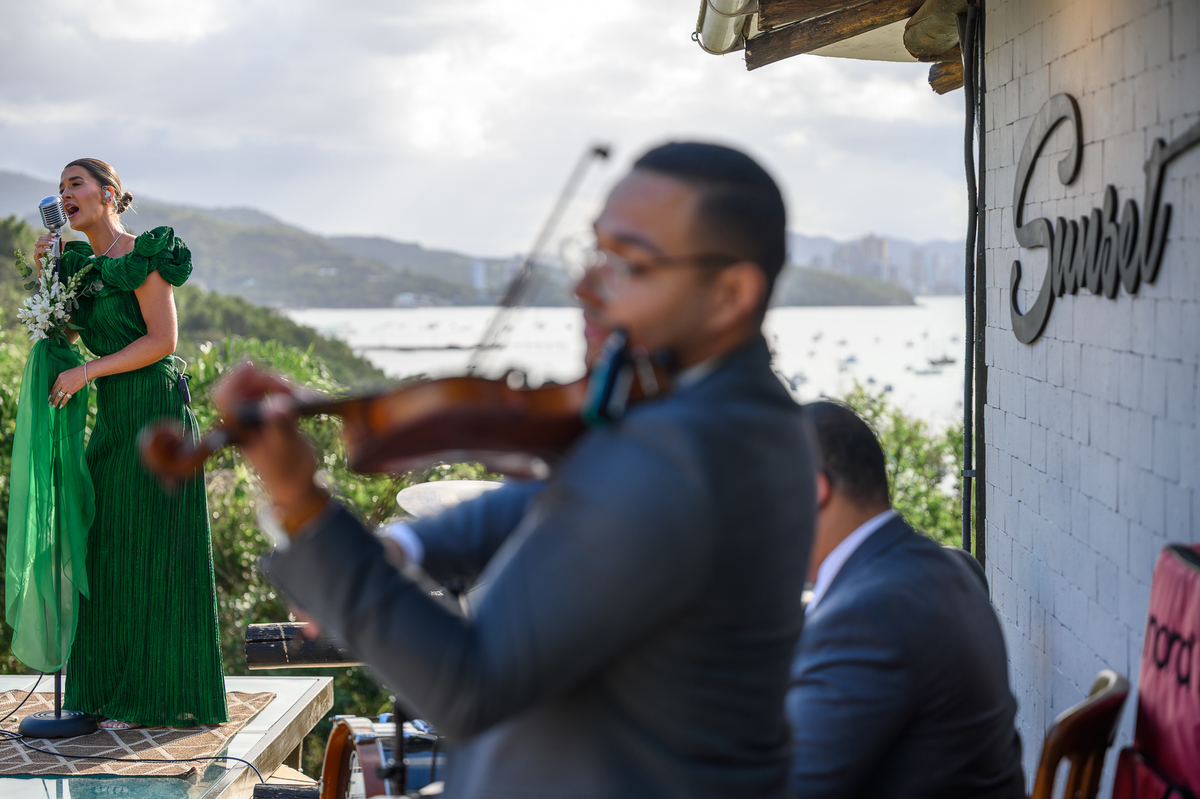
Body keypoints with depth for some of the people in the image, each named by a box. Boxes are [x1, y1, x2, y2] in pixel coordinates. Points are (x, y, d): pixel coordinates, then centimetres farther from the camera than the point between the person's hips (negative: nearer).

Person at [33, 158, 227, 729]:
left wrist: (86, 373, -16)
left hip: (154, 411, -8)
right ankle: (112, 689, 15)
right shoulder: (82, 264, 15)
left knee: (148, 548, -4)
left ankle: (154, 697, 3)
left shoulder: (141, 255, -9)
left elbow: (162, 340, -15)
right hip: (112, 416, 8)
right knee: (106, 549, 7)